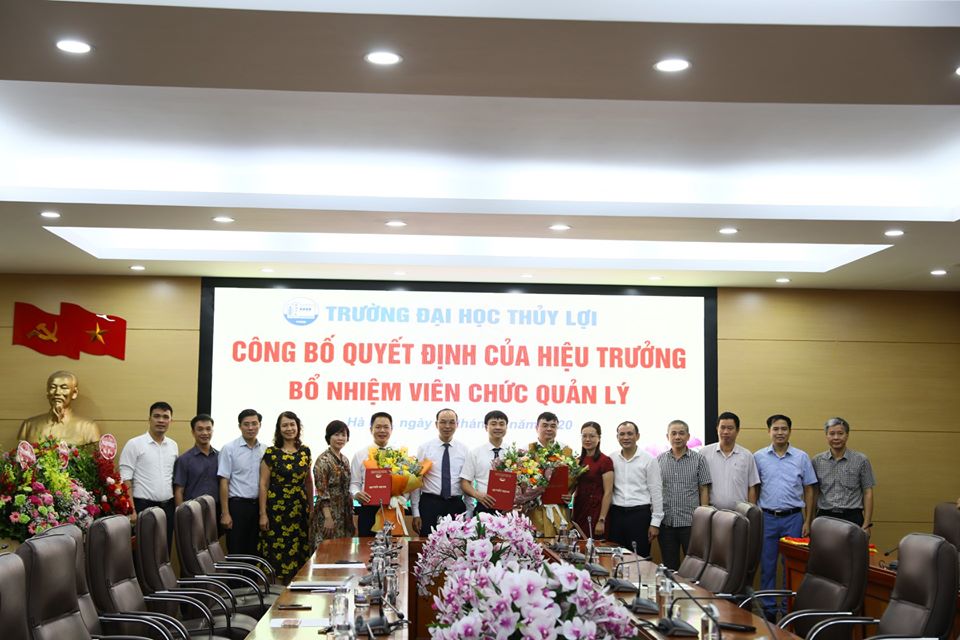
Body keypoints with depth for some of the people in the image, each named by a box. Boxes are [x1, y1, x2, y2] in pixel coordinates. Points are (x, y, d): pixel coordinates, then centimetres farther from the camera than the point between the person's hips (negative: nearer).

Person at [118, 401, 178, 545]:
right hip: (144, 506, -5)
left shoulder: (173, 446, 11)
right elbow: (126, 480, -9)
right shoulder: (134, 444, -6)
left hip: (167, 506, 5)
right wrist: (131, 510, -15)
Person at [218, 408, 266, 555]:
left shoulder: (265, 450, 7)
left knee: (254, 552, 8)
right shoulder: (229, 449, -4)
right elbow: (224, 482, -6)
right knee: (236, 552, 0)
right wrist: (225, 513, -11)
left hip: (258, 505, 4)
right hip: (237, 504, -4)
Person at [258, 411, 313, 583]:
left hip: (300, 508, 3)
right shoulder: (271, 453, -3)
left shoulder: (305, 451, 7)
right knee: (278, 550, -3)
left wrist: (311, 508, 12)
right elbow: (263, 484, -4)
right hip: (277, 509, -3)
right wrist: (263, 514, -9)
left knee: (300, 550, 4)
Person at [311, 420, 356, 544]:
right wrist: (328, 517, -20)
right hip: (328, 512, -7)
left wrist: (351, 516, 15)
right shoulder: (323, 460, -11)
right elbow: (321, 491, -15)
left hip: (344, 515, 7)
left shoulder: (345, 460, 12)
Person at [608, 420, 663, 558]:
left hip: (640, 514, -3)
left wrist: (655, 523, -6)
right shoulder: (611, 460, 7)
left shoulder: (649, 460, -1)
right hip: (616, 514, 3)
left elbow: (656, 492, -2)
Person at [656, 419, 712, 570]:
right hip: (666, 522, 2)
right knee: (669, 567, 10)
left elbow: (704, 490, 1)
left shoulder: (698, 460, 1)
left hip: (691, 522, -2)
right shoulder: (659, 460, 6)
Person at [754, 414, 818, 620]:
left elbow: (809, 490, 6)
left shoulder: (801, 457, 3)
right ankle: (768, 608, 15)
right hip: (767, 517, 0)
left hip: (793, 518, 0)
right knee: (767, 565, 5)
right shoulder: (759, 457, 3)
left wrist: (807, 521, 1)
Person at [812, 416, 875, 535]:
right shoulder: (817, 461, 7)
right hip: (825, 517, 2)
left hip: (852, 517, -1)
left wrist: (867, 524, -4)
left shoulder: (861, 460, 2)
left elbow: (868, 493, 2)